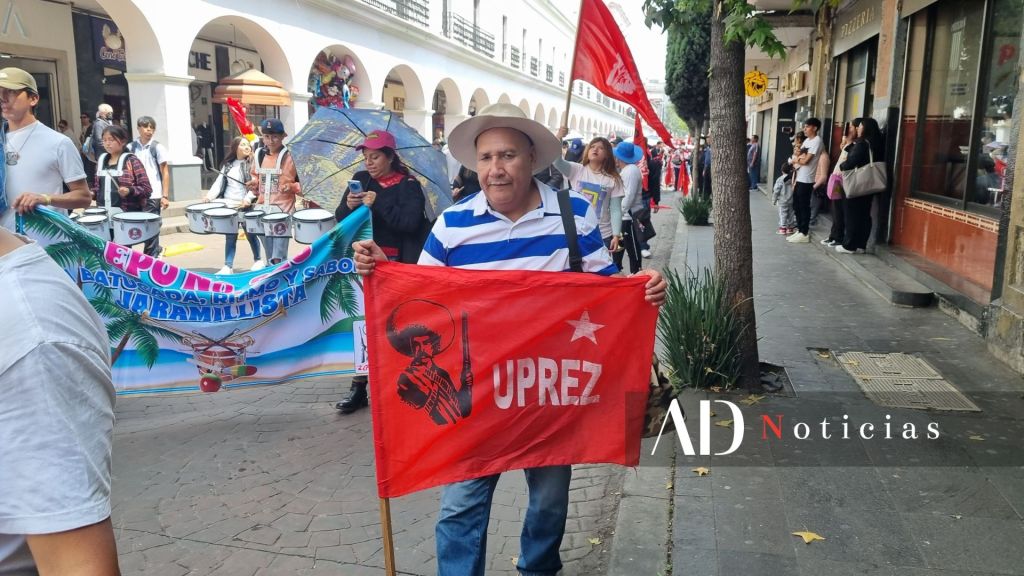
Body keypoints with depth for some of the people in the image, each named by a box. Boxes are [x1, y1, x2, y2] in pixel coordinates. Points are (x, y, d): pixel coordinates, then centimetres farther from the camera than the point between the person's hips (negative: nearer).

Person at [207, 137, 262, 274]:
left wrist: (248, 199, -25)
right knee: (230, 236, 3)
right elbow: (219, 183, 11)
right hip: (229, 206, 4)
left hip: (246, 206, -4)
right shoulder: (228, 165, 13)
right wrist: (210, 196, -4)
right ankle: (228, 266, 5)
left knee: (250, 234, 8)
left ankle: (258, 260, 27)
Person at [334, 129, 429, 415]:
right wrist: (349, 206, -12)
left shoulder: (409, 185, -3)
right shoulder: (360, 179, 11)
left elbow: (410, 221, -17)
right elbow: (340, 218, 10)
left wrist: (378, 204, -19)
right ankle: (359, 387, 12)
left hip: (394, 264, -4)